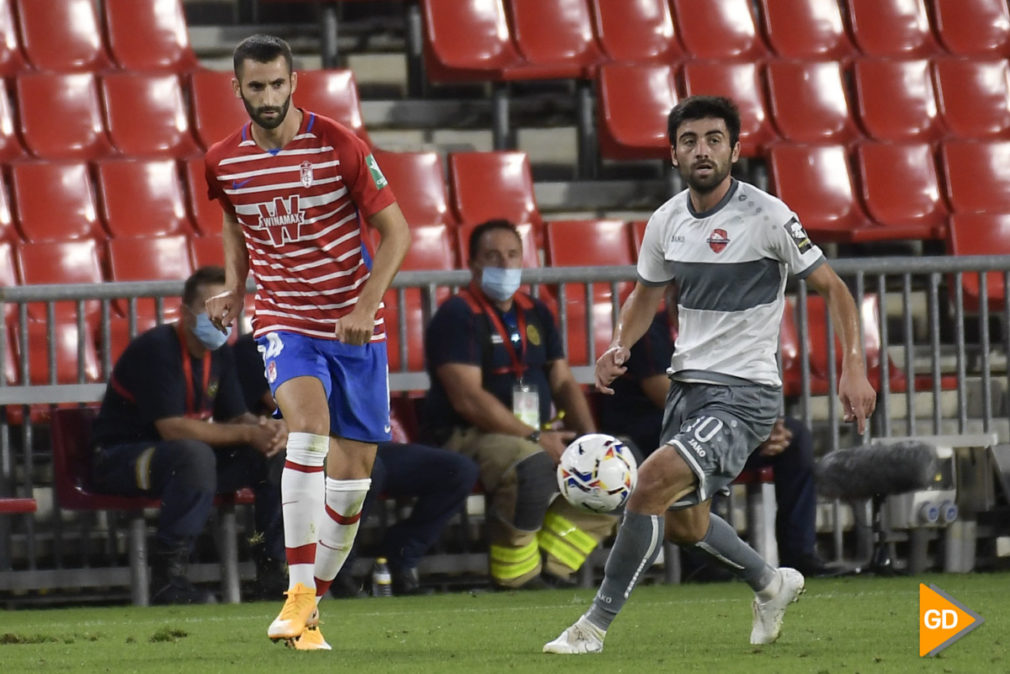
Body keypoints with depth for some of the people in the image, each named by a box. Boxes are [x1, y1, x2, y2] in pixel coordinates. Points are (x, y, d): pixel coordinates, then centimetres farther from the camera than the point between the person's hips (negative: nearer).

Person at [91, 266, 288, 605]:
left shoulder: (218, 355, 8)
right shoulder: (157, 349, -20)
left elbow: (235, 417, 8)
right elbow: (172, 428, -27)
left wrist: (264, 426, -17)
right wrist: (247, 434, -27)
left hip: (187, 458, 8)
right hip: (121, 459, -8)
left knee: (276, 454, -6)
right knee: (194, 454, -39)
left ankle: (273, 566, 2)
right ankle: (167, 577, -35)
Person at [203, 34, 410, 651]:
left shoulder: (339, 146, -11)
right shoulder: (223, 162, -1)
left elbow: (396, 231, -7)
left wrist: (367, 305, -18)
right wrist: (235, 288, 6)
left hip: (354, 327, 0)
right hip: (282, 321, 0)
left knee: (353, 471, 2)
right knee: (309, 423, -29)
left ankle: (313, 606, 20)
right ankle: (299, 593, -28)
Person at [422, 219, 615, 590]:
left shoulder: (535, 314, 17)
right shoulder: (458, 316, -8)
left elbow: (563, 382, 17)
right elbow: (467, 399, -18)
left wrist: (589, 436, -3)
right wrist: (535, 438, -21)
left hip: (537, 436, 8)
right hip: (468, 436, -8)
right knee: (532, 466, -38)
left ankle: (551, 567, -10)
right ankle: (516, 576, -22)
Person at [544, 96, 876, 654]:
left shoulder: (766, 216, -14)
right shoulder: (666, 221, 3)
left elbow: (832, 289, -8)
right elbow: (646, 294, 20)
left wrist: (853, 367, -18)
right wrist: (619, 346, 0)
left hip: (744, 393, -7)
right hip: (687, 385, 8)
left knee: (654, 480, -25)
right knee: (685, 524, 17)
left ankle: (596, 624, -16)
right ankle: (771, 585, 46)